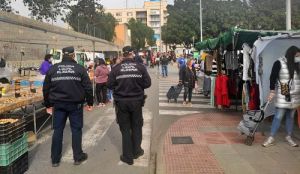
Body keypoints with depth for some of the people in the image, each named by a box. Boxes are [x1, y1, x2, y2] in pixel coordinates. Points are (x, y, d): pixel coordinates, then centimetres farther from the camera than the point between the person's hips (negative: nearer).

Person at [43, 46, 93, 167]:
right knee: (76, 129, 8)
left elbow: (46, 88, 7)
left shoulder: (53, 69, 5)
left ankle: (55, 159, 16)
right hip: (75, 104, -2)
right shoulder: (79, 68, -3)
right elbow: (88, 87, -6)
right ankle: (78, 157, 15)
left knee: (58, 130, 9)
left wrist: (48, 104, 16)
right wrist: (90, 103, 4)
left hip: (58, 104, 3)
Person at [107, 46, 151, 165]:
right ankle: (136, 151, 30)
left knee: (125, 128, 9)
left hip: (121, 101, 0)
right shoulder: (140, 67, -6)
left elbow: (110, 85, -6)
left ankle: (128, 156, 15)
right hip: (136, 100, 1)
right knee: (136, 126, 18)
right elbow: (147, 83, -6)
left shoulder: (116, 68, -7)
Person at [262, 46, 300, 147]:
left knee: (291, 117, 10)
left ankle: (289, 137, 23)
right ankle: (271, 138, 5)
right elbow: (273, 78, -9)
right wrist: (272, 91, -14)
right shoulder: (279, 63, -8)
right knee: (278, 117, -3)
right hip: (282, 96, -5)